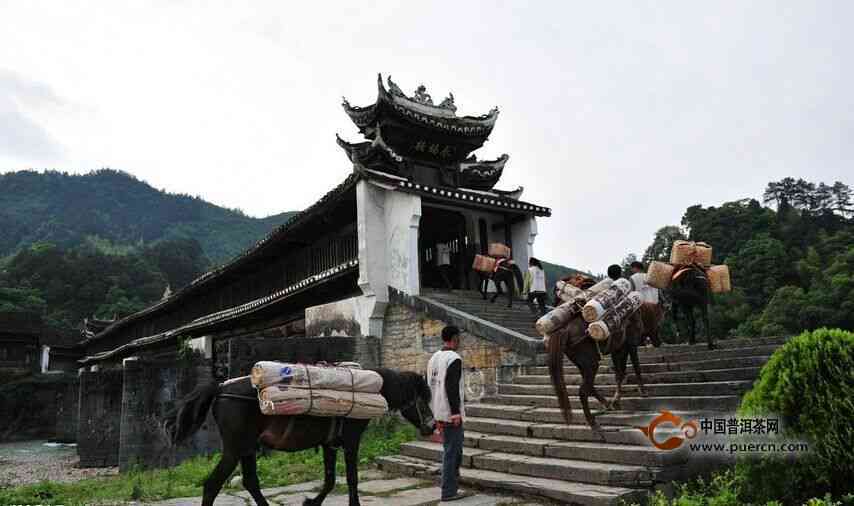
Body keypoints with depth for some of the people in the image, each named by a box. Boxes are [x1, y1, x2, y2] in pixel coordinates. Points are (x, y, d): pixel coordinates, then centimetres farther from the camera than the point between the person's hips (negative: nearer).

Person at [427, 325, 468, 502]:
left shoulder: (433, 358, 12)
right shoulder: (454, 359, -15)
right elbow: (451, 387, -24)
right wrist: (456, 413, -20)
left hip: (438, 413, 9)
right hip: (451, 414, -9)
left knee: (450, 449, 21)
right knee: (452, 451, 0)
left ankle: (451, 485, 27)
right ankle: (448, 491, 6)